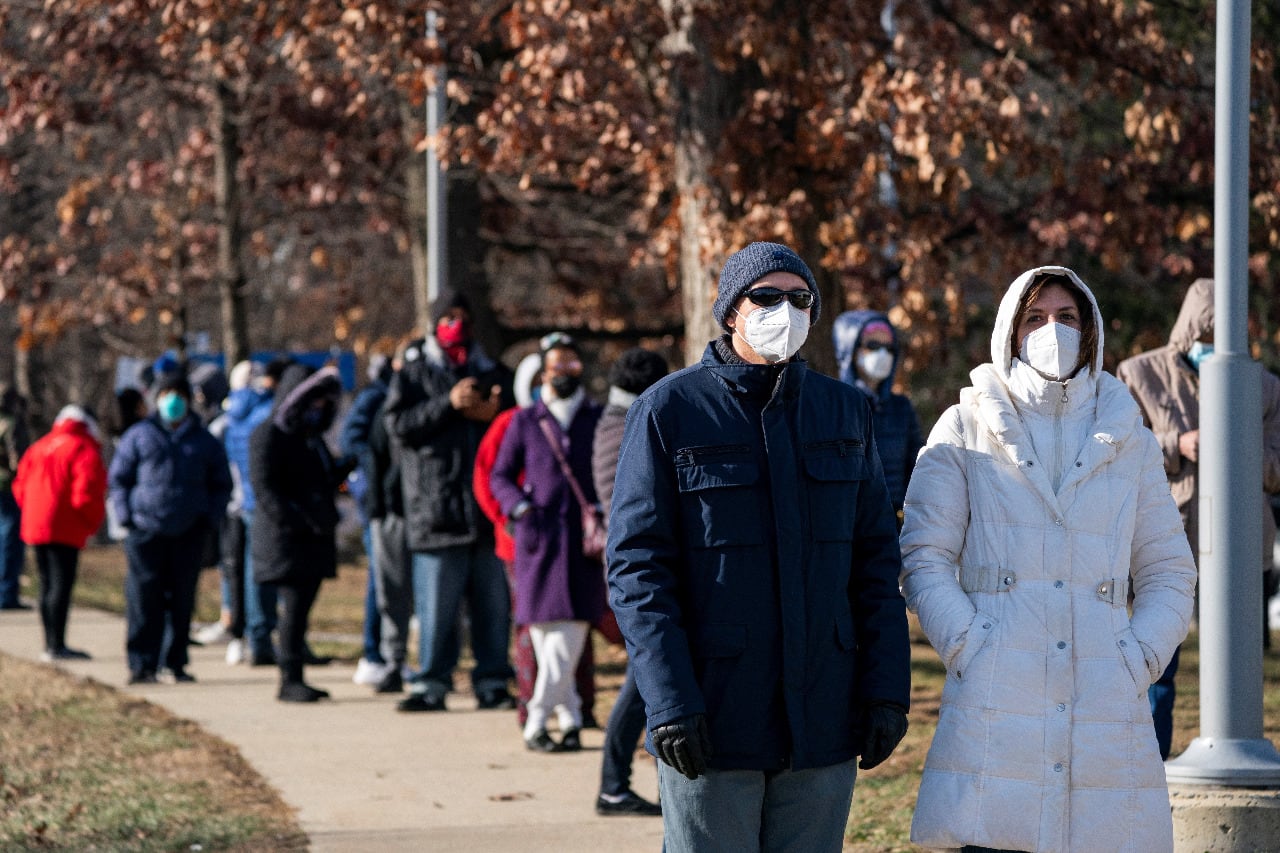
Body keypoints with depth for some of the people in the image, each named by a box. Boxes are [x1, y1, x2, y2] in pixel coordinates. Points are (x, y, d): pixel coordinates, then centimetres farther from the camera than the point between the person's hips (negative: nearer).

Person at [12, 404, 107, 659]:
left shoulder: (37, 449, 16)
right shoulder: (84, 451, -8)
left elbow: (21, 487, 16)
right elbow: (86, 492, -18)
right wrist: (92, 523, -3)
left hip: (35, 528, 8)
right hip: (65, 530, -8)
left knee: (48, 586, 13)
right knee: (61, 585, -8)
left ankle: (51, 645, 17)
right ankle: (56, 645, -12)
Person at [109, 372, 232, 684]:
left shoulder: (204, 441, 13)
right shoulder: (139, 435, 8)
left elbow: (221, 484, 20)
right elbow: (117, 478, 9)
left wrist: (210, 519, 5)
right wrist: (126, 515, -4)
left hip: (188, 534, 2)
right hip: (146, 530, -2)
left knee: (182, 600, 4)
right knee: (144, 599, -6)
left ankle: (175, 663, 11)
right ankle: (142, 665, -4)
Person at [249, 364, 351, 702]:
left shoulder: (312, 437, 19)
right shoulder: (268, 436, -7)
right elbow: (264, 488, -15)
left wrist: (345, 468, 6)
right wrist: (296, 521, -23)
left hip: (314, 537, 8)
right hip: (285, 538, -8)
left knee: (301, 608, 8)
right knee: (294, 605, -12)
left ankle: (295, 678, 12)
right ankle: (289, 680, -11)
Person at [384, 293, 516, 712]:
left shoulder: (494, 374, 17)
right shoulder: (413, 374, 8)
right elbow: (398, 426, -5)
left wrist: (495, 413, -4)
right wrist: (448, 403, -14)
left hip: (489, 510, 3)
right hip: (436, 510, -3)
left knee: (493, 601, 3)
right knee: (436, 604, -3)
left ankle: (493, 682, 9)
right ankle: (431, 684, 4)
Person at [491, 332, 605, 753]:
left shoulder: (599, 419, 10)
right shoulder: (524, 422, 10)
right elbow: (499, 475, 11)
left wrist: (602, 507, -5)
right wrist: (520, 507, -6)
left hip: (583, 540, -1)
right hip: (538, 539, 1)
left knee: (570, 634, -11)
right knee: (543, 630, -1)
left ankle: (537, 723, -7)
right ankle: (570, 717, 11)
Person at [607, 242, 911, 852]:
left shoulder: (845, 412, 11)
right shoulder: (669, 411, -2)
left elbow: (875, 560, 11)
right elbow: (637, 566, -6)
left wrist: (887, 688, 1)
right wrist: (669, 702, -15)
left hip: (821, 728, 4)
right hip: (712, 721, -4)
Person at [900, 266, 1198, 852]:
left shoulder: (1128, 441, 16)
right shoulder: (966, 431, 9)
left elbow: (1169, 573, 17)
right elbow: (923, 558, 4)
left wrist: (1138, 660, 1)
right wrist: (967, 649, -9)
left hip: (1106, 713, 2)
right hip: (993, 712, -2)